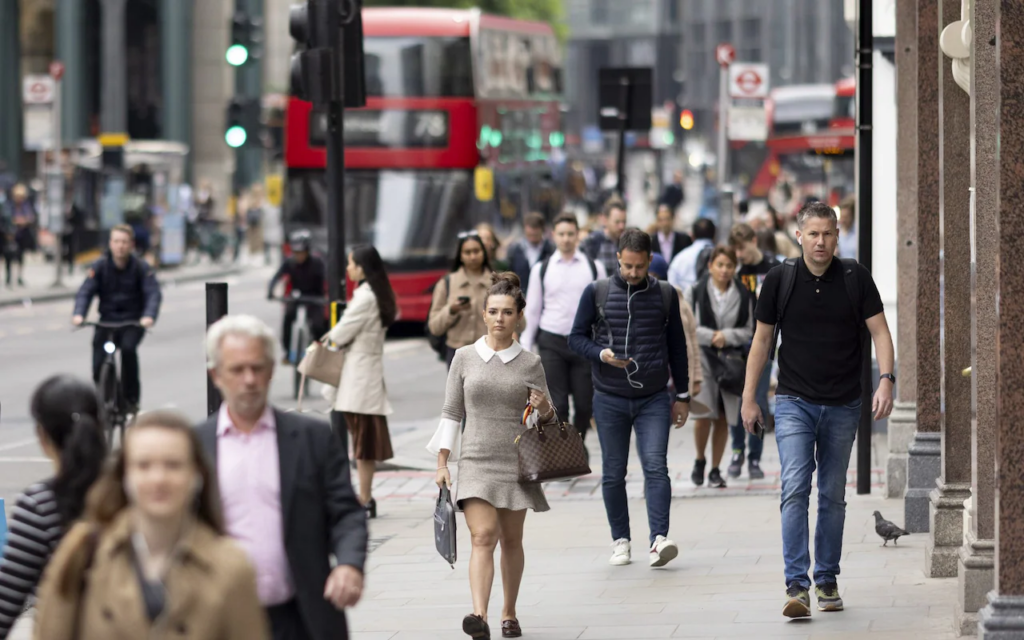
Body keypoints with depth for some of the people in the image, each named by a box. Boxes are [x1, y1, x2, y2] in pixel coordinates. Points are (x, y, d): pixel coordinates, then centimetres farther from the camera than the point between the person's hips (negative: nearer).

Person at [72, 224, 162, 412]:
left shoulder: (141, 268, -6)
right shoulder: (100, 267, -3)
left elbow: (153, 293, -16)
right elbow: (85, 292, -11)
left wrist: (149, 316, -37)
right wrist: (78, 314, -32)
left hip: (133, 322, -2)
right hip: (107, 320, 2)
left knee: (128, 347, -31)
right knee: (98, 365, -13)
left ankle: (131, 399, -18)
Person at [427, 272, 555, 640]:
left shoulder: (530, 364, 4)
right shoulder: (465, 358, 3)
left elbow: (548, 419, 11)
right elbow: (451, 413, 7)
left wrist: (544, 410, -12)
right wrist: (442, 463, 3)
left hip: (516, 462, 1)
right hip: (476, 461, -1)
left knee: (511, 540, 9)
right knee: (483, 536, -15)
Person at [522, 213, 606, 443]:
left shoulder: (594, 268, 4)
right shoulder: (541, 269, 5)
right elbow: (532, 310, 8)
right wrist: (526, 348, 4)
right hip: (552, 343, 0)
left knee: (584, 404, 4)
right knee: (557, 406, -4)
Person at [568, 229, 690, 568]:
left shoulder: (665, 294, 5)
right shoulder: (596, 293, 1)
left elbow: (676, 346, 12)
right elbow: (576, 337, 4)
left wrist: (682, 395, 11)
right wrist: (602, 354, -16)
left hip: (654, 399, 0)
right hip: (609, 399, 0)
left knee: (656, 467, -14)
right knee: (613, 473, 6)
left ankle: (659, 540, -20)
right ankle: (620, 540, 17)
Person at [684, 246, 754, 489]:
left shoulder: (743, 296, 4)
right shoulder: (695, 292, 0)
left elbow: (749, 330, 6)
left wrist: (727, 336, -11)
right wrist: (711, 336, -13)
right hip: (701, 358, -2)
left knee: (723, 419, 3)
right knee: (704, 414, -12)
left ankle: (715, 470, 15)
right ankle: (700, 460, 14)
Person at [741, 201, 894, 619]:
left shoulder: (855, 278, -1)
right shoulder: (780, 280, -1)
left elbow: (879, 332, 0)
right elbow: (762, 339, 6)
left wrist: (886, 380, -16)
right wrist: (749, 398, 5)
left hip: (843, 407, 1)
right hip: (794, 402, -1)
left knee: (833, 496, 9)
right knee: (795, 489, -14)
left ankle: (827, 581, 21)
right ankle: (797, 586, -19)